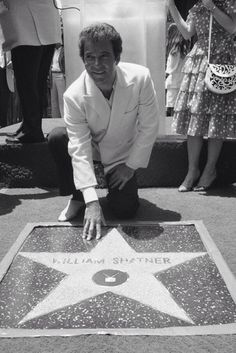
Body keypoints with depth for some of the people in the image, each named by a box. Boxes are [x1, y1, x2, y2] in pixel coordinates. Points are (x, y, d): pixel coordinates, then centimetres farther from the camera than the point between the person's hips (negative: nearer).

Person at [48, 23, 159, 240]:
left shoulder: (141, 78, -28)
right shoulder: (74, 95, -28)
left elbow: (149, 127, -16)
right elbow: (80, 149, -30)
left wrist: (131, 166, -13)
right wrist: (92, 202, -37)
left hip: (123, 154, 0)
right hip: (92, 147, 1)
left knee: (125, 210, -15)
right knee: (56, 138, -30)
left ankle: (116, 188, 23)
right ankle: (77, 197, -6)